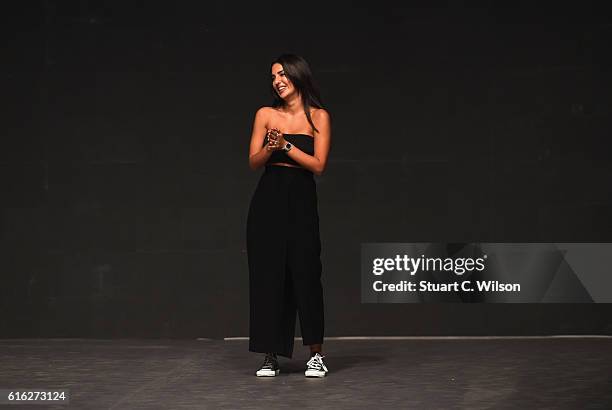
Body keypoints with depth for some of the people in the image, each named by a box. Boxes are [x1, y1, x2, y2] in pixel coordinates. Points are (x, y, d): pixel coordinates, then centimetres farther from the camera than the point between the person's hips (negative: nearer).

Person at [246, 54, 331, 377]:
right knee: (267, 275, 0)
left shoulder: (319, 117, 3)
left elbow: (318, 165, -4)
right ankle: (271, 356, 8)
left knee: (305, 273, -5)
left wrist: (286, 146, -11)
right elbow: (253, 162, 5)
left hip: (301, 199, -2)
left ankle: (316, 355, 7)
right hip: (268, 198, 2)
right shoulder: (266, 115, 9)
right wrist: (271, 147, -14)